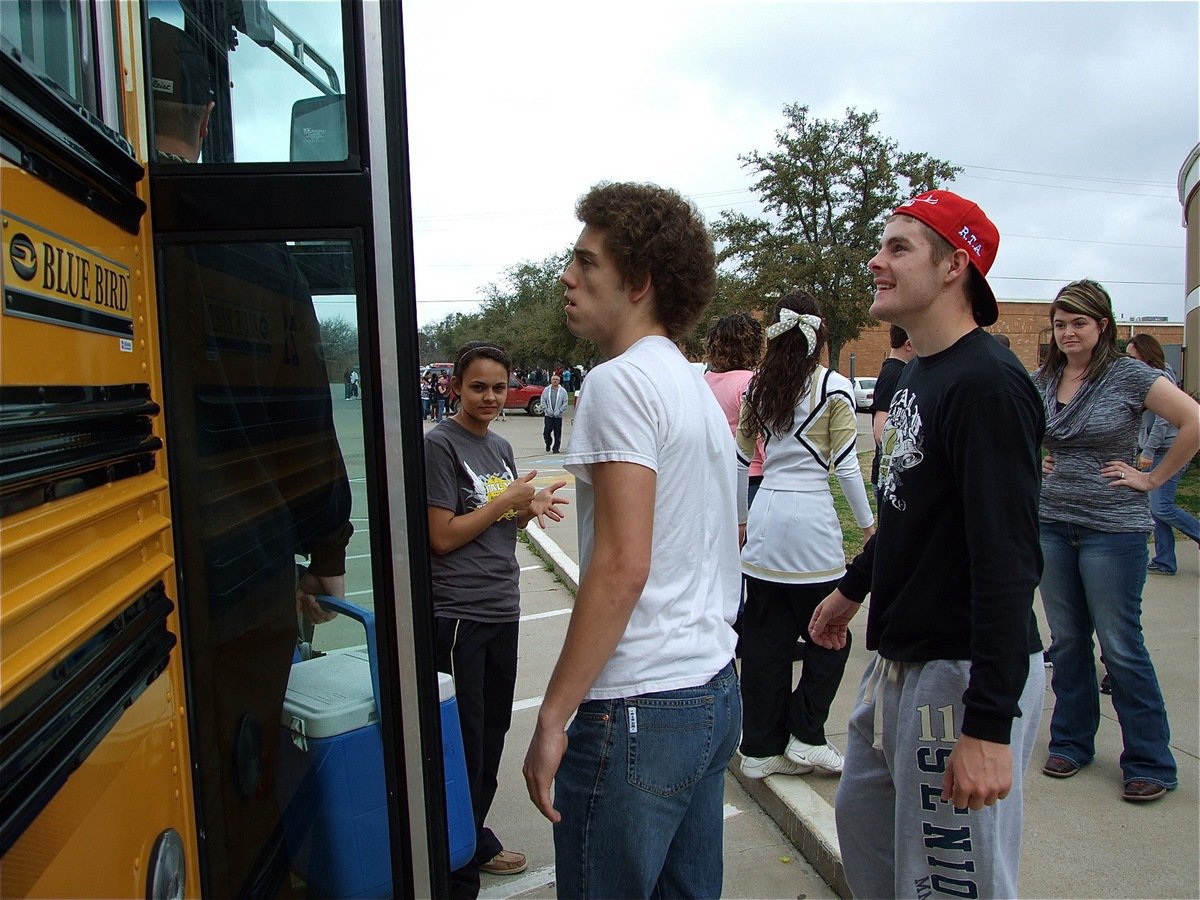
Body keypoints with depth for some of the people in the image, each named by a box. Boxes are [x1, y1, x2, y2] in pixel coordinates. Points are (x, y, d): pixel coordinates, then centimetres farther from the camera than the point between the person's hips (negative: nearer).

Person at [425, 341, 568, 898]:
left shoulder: (500, 447, 12)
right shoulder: (441, 445, -11)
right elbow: (443, 537, -15)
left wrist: (531, 507, -1)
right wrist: (506, 501, -13)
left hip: (502, 610, 8)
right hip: (458, 616, -8)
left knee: (492, 734, 18)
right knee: (464, 746, 2)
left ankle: (475, 842, 36)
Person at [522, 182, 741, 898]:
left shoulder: (621, 381, -15)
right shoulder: (698, 388, 14)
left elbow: (623, 564, -22)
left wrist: (553, 718, -16)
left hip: (638, 706, -9)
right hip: (716, 690, 9)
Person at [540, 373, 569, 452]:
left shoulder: (563, 391, 3)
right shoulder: (546, 390, 7)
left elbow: (565, 403, 1)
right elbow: (543, 401, 7)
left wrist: (559, 411, -9)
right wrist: (546, 409, -6)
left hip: (558, 416, -1)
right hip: (548, 415, 1)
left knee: (557, 433, 1)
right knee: (546, 431, -4)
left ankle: (556, 448, 11)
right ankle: (548, 444, 20)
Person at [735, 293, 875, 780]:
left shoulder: (758, 387, 9)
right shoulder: (835, 388, -5)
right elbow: (845, 464, -5)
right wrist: (868, 522, 6)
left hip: (765, 516, 5)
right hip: (811, 521, -5)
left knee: (764, 639, 10)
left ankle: (761, 748, 19)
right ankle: (805, 736, 14)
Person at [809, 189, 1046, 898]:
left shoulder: (989, 383, -20)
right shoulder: (916, 375, 10)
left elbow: (1008, 562, -25)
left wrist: (990, 726, -27)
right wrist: (854, 588, 29)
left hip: (967, 673, -9)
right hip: (899, 661, 10)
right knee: (863, 821, 22)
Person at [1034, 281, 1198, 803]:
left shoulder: (1129, 375, -8)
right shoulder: (1041, 381, 6)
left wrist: (1152, 478, -9)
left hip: (1113, 528, -4)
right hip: (1051, 525, 5)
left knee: (1120, 646, 0)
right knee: (1066, 641, 12)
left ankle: (1151, 763, 14)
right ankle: (1071, 742, 26)